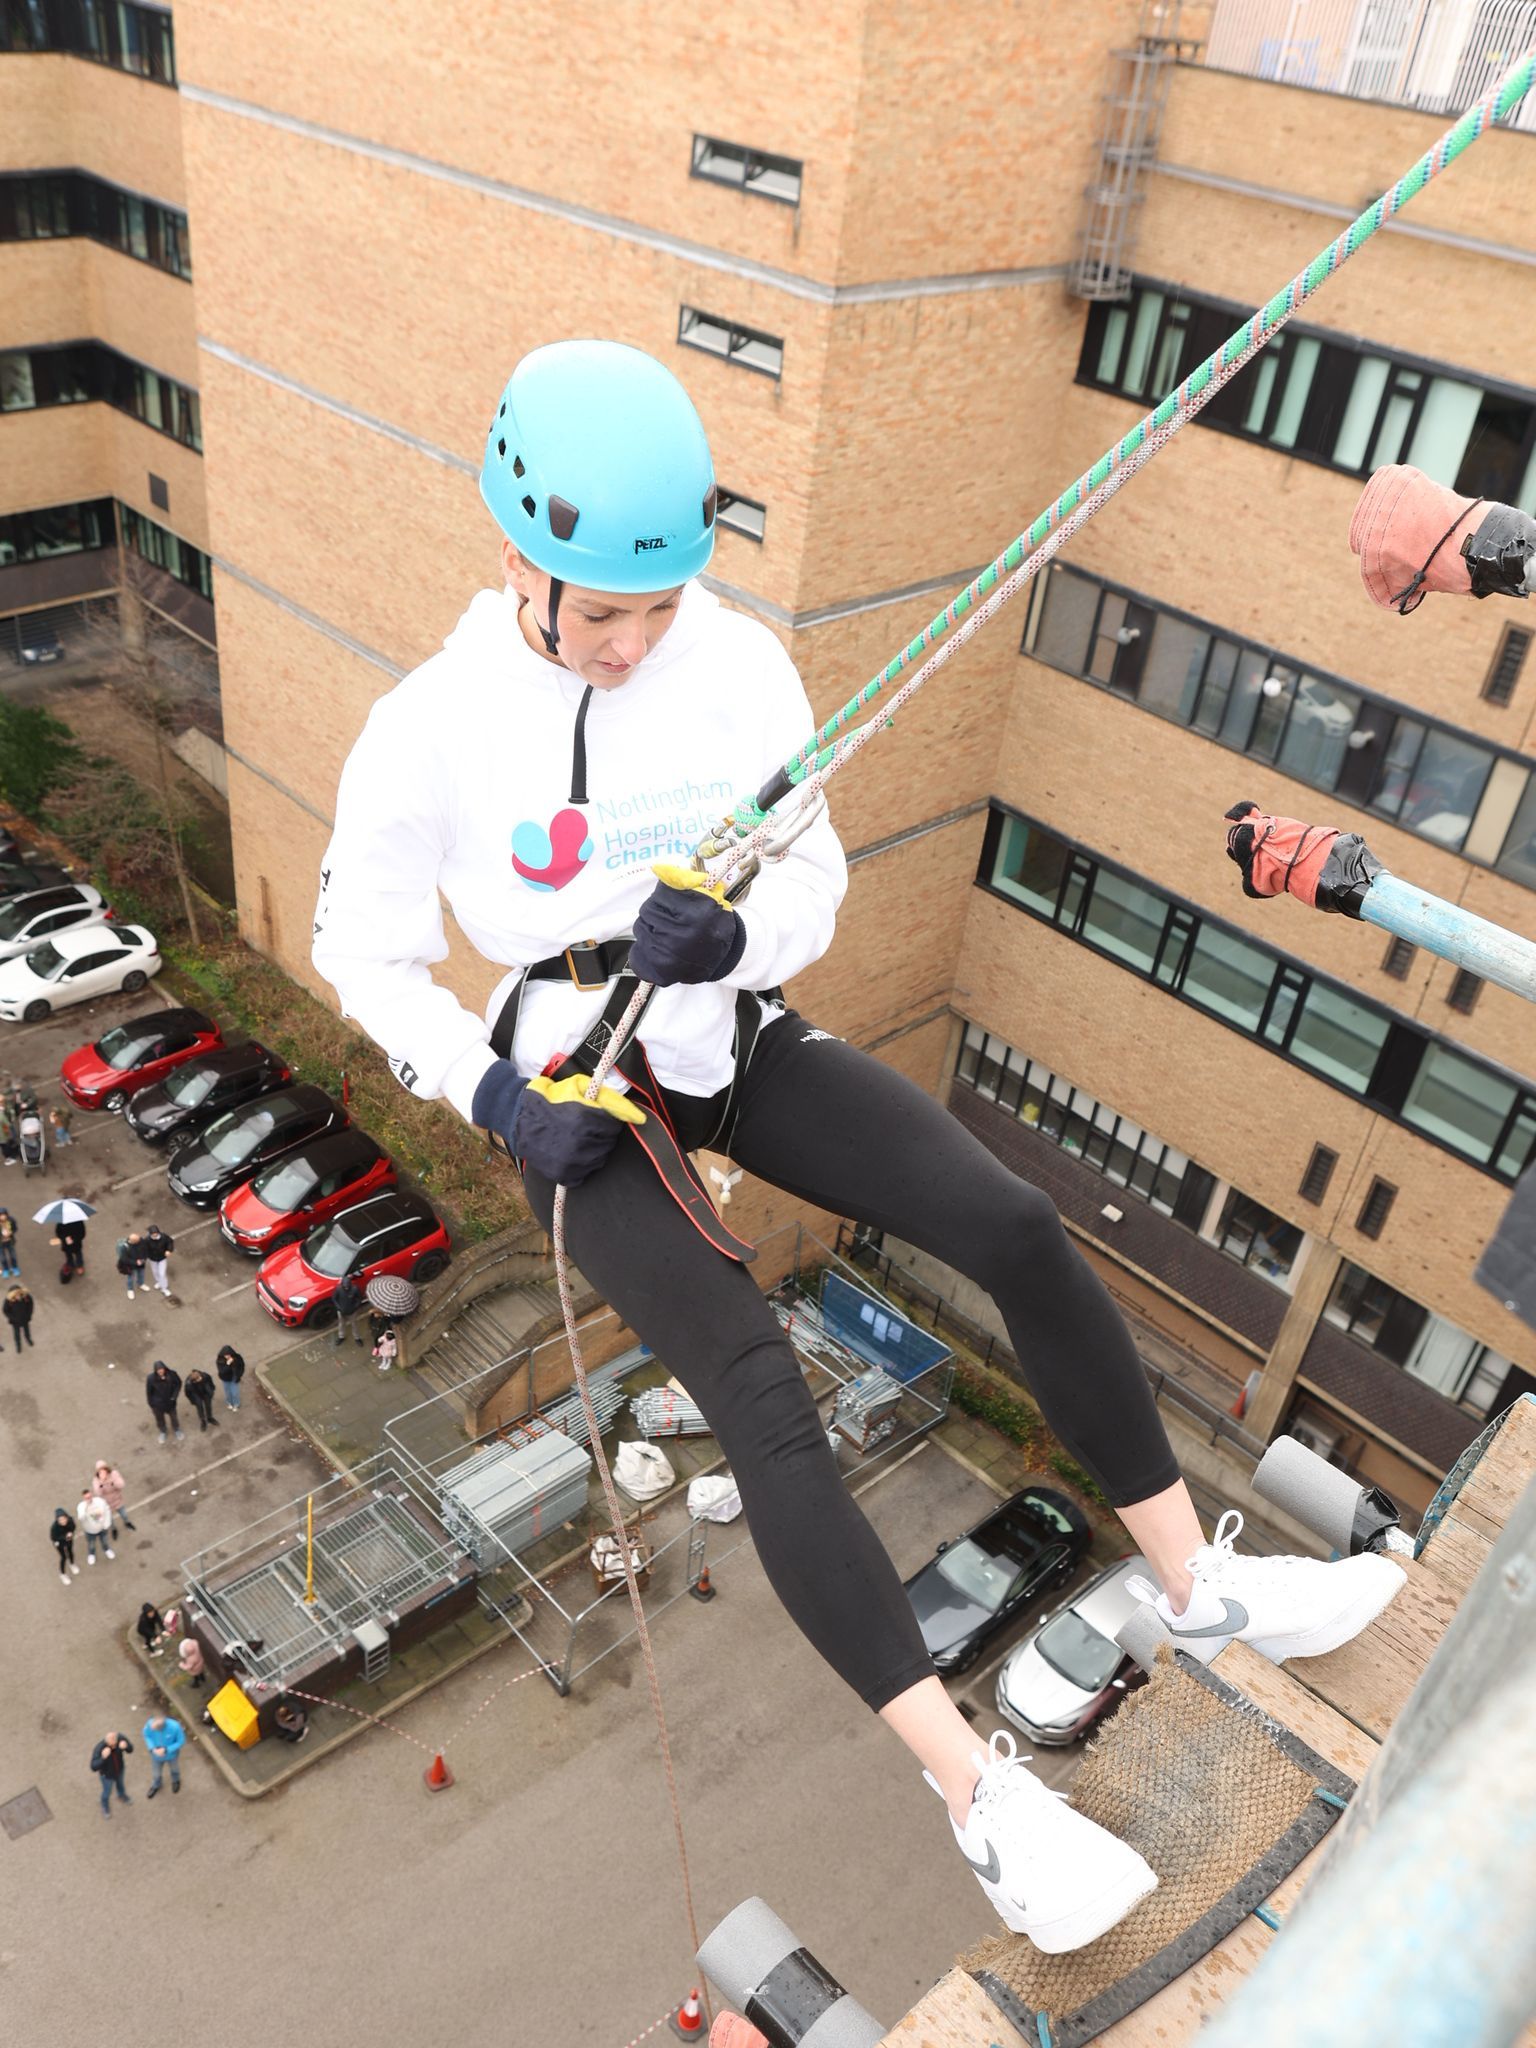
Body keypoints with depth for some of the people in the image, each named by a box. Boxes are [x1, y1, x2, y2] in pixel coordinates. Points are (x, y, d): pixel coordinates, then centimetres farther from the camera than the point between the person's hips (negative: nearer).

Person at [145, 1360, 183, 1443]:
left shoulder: (171, 1375, -26)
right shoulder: (151, 1378, -29)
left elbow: (178, 1383, -5)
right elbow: (148, 1392, -14)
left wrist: (174, 1396, -13)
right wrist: (151, 1405, -6)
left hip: (170, 1402, 1)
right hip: (157, 1404, -1)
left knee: (173, 1417, 25)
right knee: (160, 1419, 25)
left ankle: (177, 1430, 55)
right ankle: (162, 1432, 55)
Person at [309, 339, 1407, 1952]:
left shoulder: (738, 666, -11)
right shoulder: (432, 728, -17)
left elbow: (814, 885, -4)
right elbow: (360, 948, -4)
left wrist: (730, 935, -27)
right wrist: (489, 1091, -17)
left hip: (735, 1040, 4)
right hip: (575, 1093, -3)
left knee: (1021, 1231, -11)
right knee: (763, 1398, -24)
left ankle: (1198, 1585, 7)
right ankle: (976, 1790, -12)